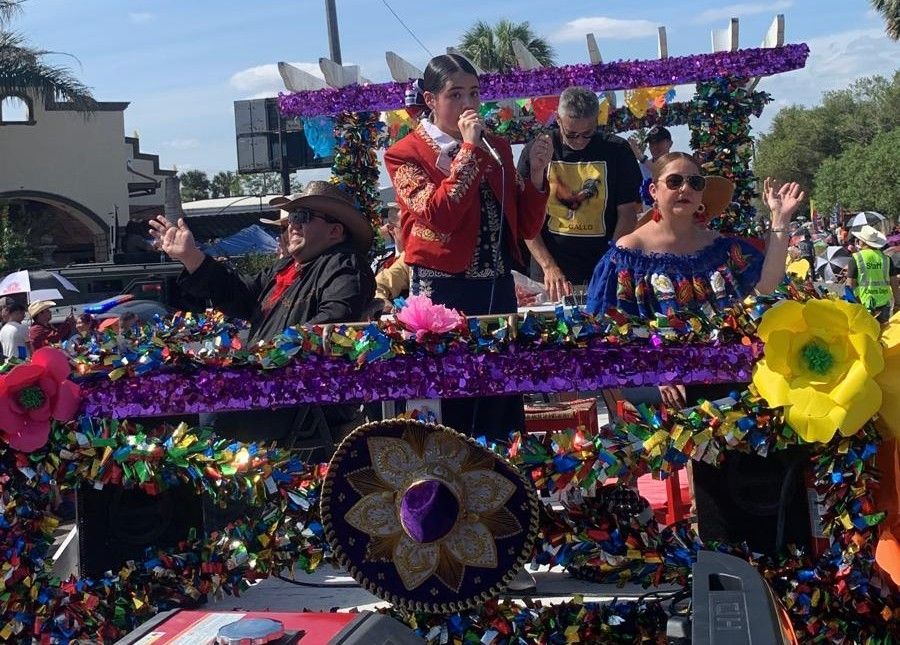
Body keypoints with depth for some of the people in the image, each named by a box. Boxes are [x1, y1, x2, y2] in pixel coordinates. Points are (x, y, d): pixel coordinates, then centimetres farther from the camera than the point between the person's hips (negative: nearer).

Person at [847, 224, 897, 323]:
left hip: (865, 304, -3)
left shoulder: (856, 258, -7)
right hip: (885, 303, 3)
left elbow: (850, 284, -8)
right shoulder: (886, 258, 3)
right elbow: (894, 283, 7)